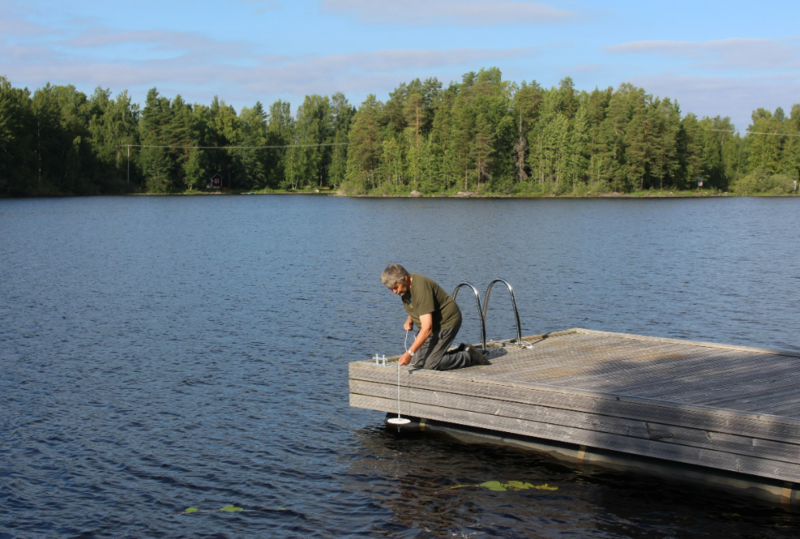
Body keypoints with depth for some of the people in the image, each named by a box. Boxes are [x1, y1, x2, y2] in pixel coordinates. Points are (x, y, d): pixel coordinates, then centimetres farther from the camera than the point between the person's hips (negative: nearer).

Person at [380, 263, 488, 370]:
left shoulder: (421, 288, -32)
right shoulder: (405, 286, -3)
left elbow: (427, 328, -35)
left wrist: (409, 353, -38)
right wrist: (409, 320, -2)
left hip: (447, 322, -10)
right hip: (434, 325, 10)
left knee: (431, 364, -16)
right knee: (418, 361, 3)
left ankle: (470, 356, 0)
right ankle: (462, 351, 13)